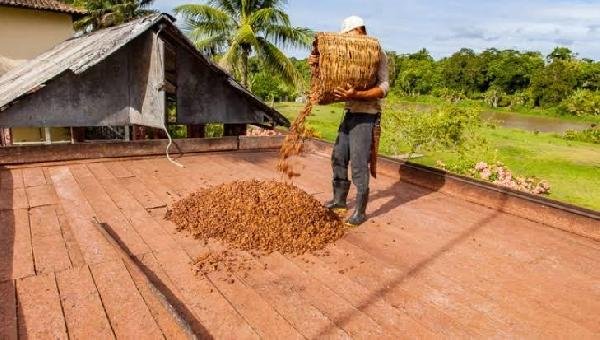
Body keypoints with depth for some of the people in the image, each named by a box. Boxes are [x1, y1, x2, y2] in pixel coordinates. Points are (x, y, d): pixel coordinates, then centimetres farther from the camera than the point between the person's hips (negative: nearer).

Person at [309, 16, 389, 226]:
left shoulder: (378, 55, -9)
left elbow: (383, 88, -18)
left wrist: (356, 95, -33)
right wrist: (318, 64, -10)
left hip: (365, 116, -8)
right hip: (350, 114, 8)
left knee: (359, 165, -6)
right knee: (338, 158, 14)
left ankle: (360, 212, 6)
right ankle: (339, 199, 31)